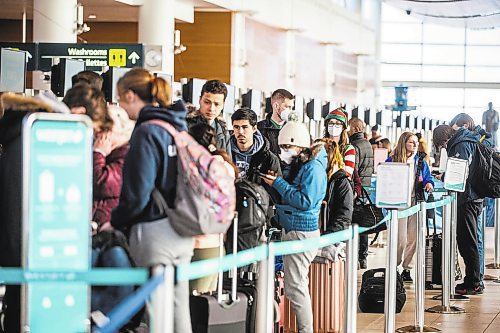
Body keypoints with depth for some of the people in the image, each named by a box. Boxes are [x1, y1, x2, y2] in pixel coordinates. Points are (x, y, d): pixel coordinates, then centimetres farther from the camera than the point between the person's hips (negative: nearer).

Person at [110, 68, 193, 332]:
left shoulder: (147, 132, -14)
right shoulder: (178, 126, 10)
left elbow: (137, 194, -18)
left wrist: (116, 221, -2)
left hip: (155, 231, -8)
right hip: (181, 232, 8)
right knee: (178, 307, 12)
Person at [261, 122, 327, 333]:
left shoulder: (313, 168, -14)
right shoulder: (296, 165, 14)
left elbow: (305, 201, -21)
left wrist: (279, 183, -16)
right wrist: (274, 182, 3)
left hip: (302, 231, -10)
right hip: (291, 230, 10)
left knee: (295, 286, -9)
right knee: (298, 284, 14)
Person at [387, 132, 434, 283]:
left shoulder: (420, 161, 12)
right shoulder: (392, 160, 1)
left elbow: (427, 178, 12)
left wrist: (429, 184, -11)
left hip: (416, 202, 4)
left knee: (413, 238, 4)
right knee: (401, 239, -9)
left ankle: (407, 269, 15)